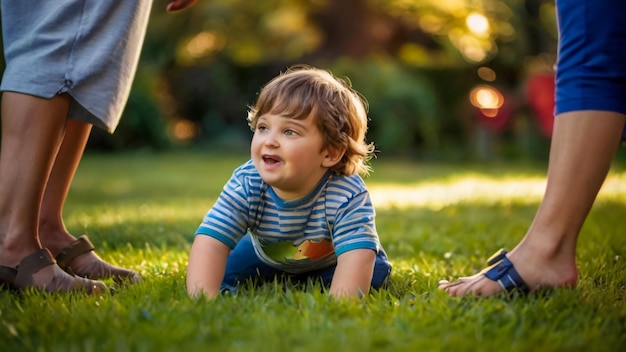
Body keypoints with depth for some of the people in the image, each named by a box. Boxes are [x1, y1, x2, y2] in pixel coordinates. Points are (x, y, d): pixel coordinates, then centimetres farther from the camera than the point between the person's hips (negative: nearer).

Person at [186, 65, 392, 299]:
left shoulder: (348, 197, -41)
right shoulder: (245, 185, -34)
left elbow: (356, 258, -50)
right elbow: (209, 243, -40)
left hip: (329, 261, -1)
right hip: (266, 259, 1)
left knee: (373, 274, -19)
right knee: (224, 274, -11)